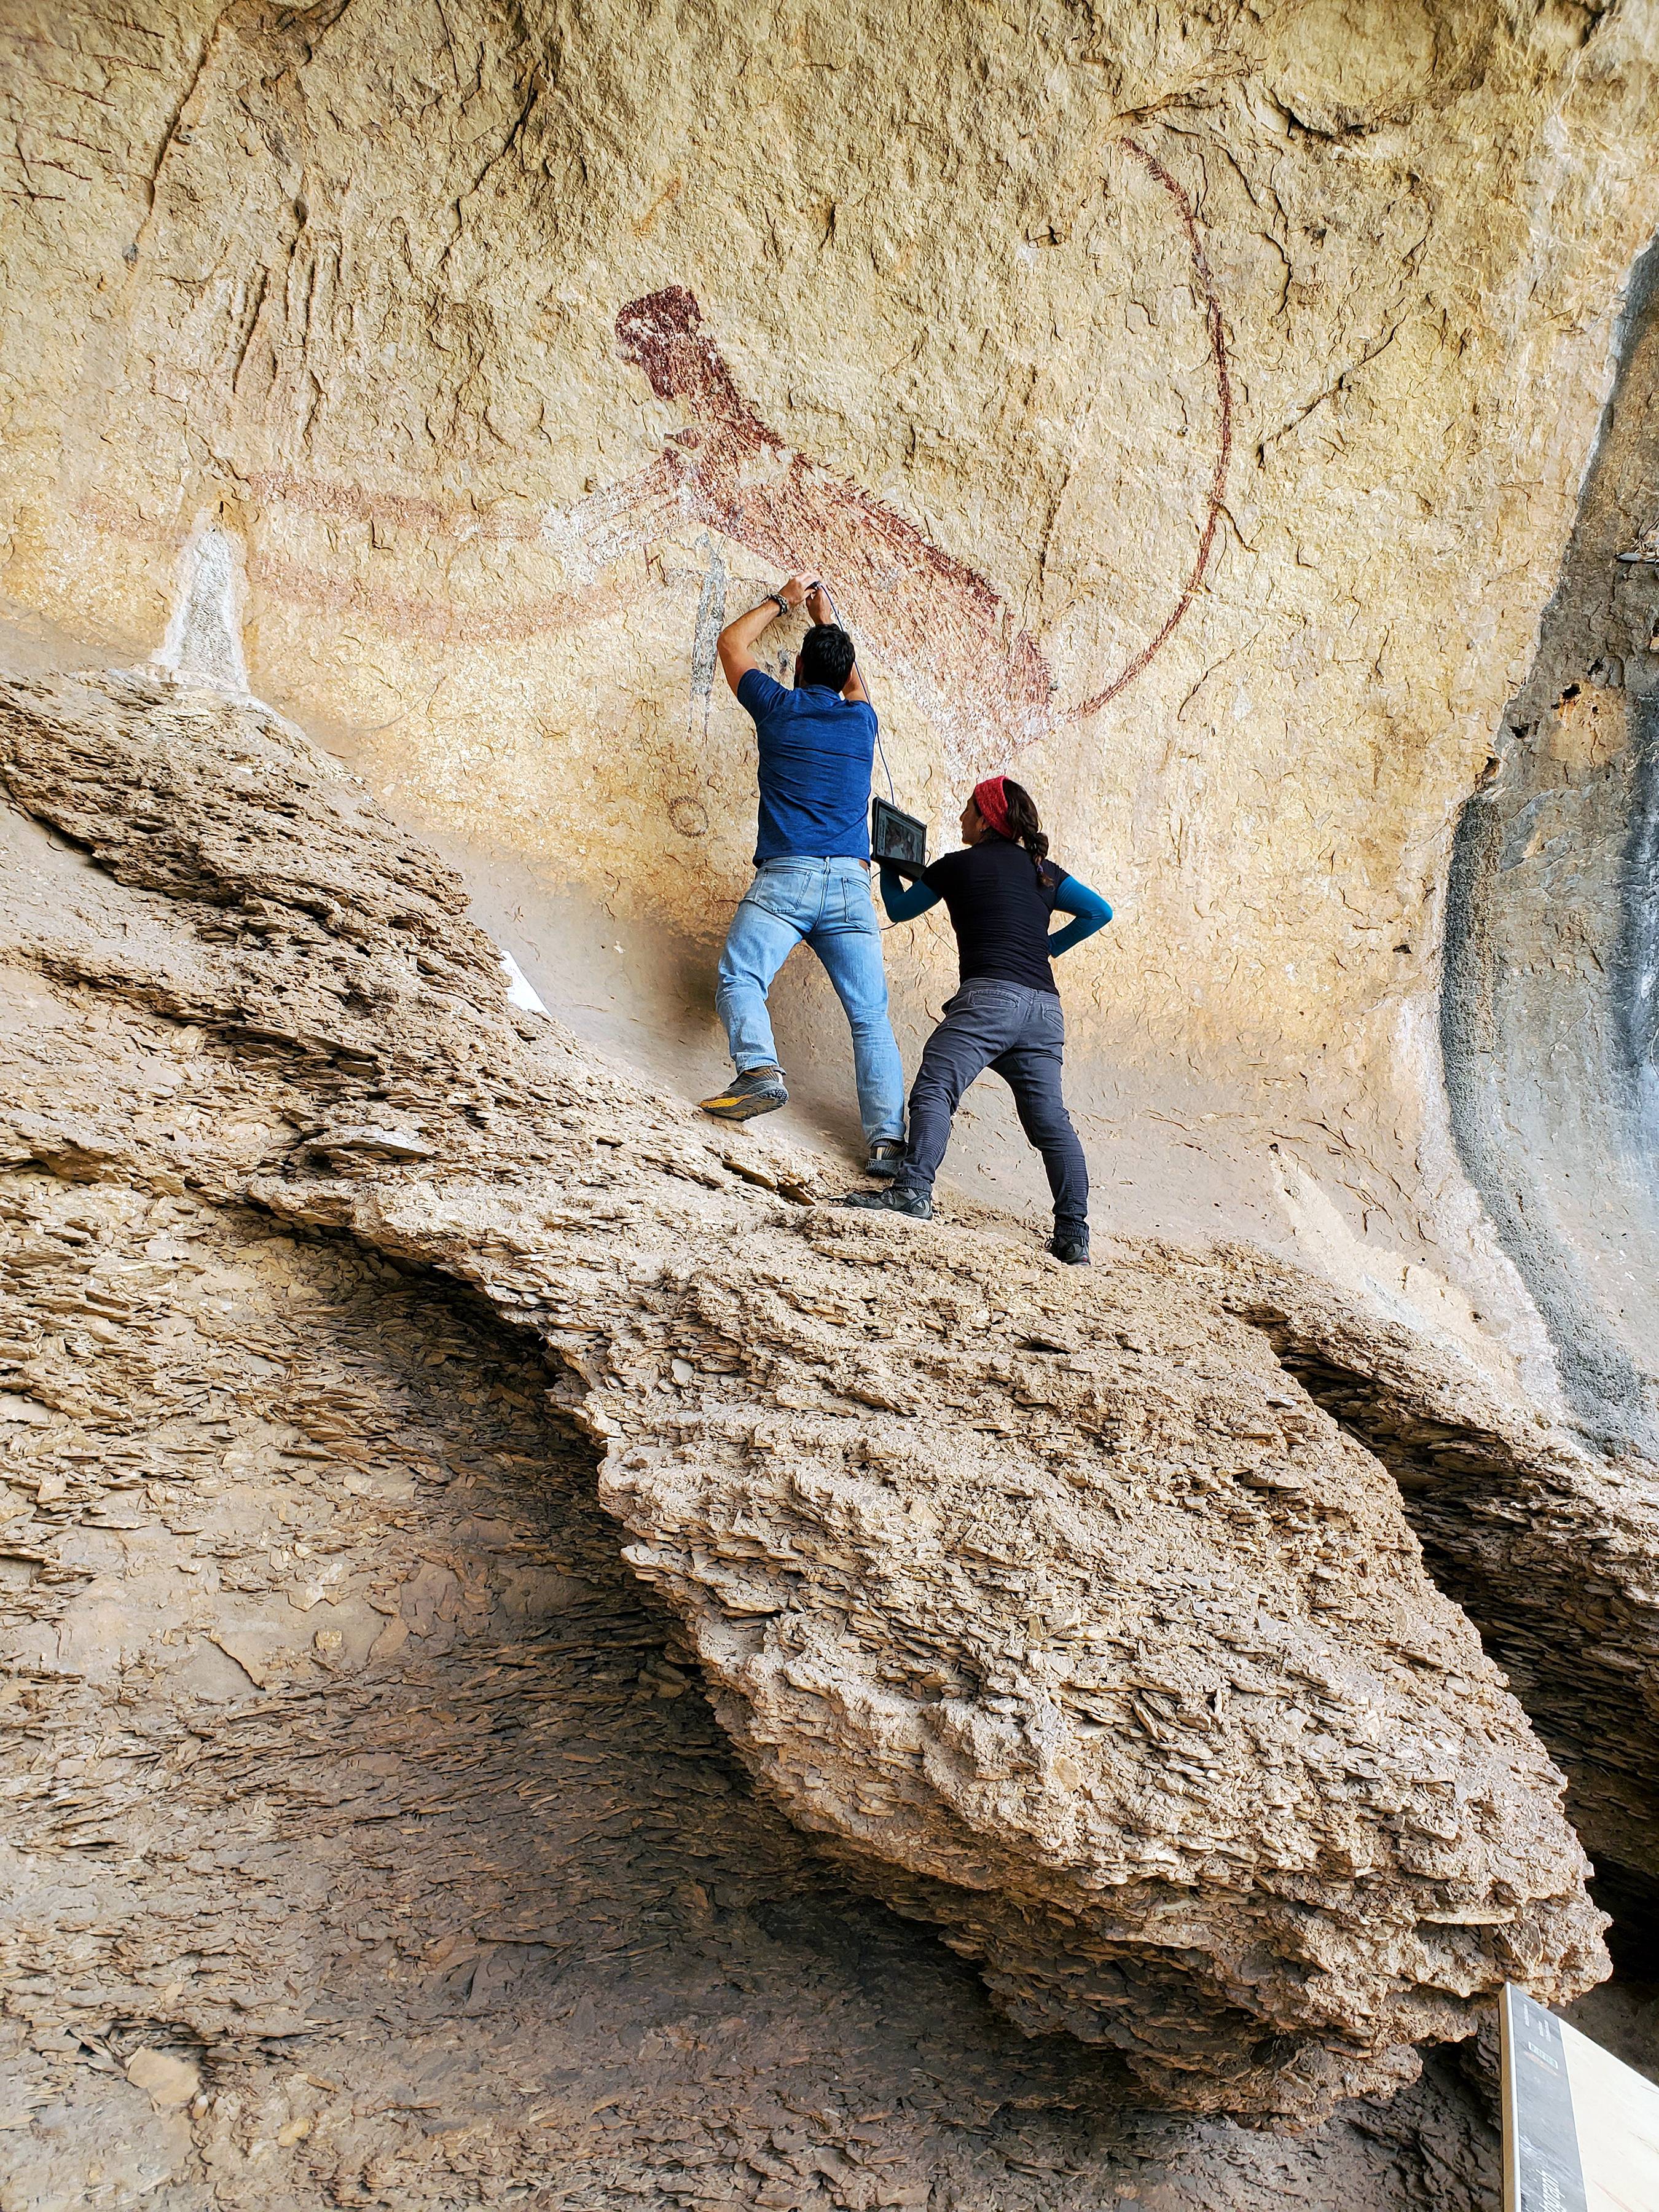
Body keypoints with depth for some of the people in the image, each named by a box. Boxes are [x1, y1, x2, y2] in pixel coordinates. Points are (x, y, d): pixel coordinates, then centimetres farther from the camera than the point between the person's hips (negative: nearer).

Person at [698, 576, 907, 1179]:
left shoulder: (779, 707, 9)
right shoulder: (861, 719, 17)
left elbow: (733, 642, 28)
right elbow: (853, 681, 44)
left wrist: (782, 601, 42)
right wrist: (828, 620, 55)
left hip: (786, 876, -3)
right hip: (852, 884, 3)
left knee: (739, 978, -11)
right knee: (871, 1014, -1)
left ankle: (760, 1069, -39)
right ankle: (888, 1136, -12)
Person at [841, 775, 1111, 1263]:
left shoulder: (958, 865, 11)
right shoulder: (1043, 870, 22)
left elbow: (899, 908, 24)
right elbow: (1099, 911, 20)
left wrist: (887, 866, 42)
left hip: (990, 995, -5)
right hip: (1046, 1007, 6)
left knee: (934, 1089, -14)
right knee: (1050, 1119, 4)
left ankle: (913, 1191, -34)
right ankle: (1074, 1236, 1)